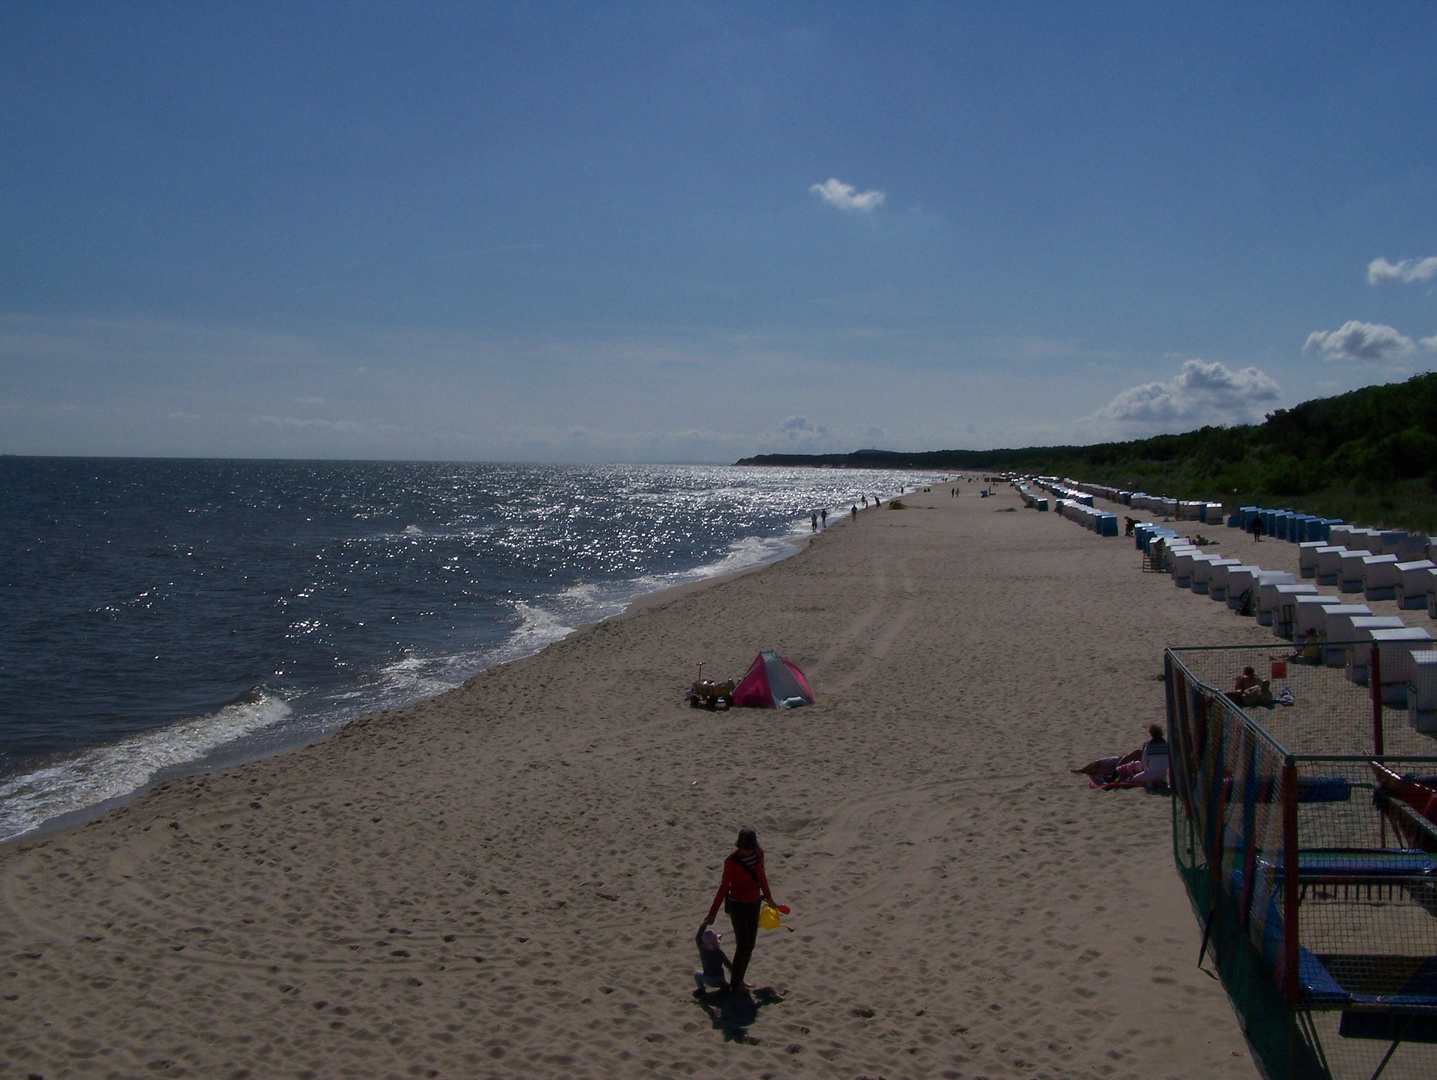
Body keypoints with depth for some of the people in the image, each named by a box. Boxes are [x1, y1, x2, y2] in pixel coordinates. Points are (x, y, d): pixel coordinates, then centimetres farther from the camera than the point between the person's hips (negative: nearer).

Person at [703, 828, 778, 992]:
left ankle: (738, 979, 29)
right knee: (742, 946, -5)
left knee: (750, 946, 13)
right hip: (738, 906, -6)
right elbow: (724, 886, -15)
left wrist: (769, 898, 23)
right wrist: (712, 913, -11)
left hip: (754, 904, 6)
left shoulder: (759, 853, -7)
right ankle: (735, 985, 10)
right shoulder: (731, 861, -23)